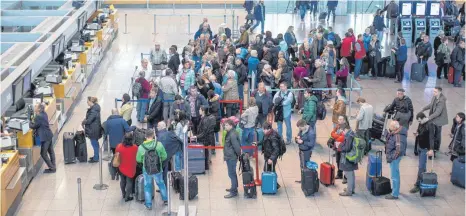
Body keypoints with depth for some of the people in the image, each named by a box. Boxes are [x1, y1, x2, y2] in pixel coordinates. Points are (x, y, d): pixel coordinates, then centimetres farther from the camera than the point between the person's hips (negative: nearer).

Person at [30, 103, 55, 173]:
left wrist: (29, 123, 6)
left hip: (45, 137, -10)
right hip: (49, 135, 10)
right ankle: (53, 167, 27)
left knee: (43, 153, 1)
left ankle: (52, 168, 7)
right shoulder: (44, 114, 5)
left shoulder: (38, 117, -24)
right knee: (51, 151, 17)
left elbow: (34, 126, -10)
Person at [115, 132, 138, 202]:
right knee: (129, 182, 13)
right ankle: (127, 197, 22)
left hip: (121, 168, 3)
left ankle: (123, 194, 40)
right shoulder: (135, 147, -24)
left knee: (122, 181, 22)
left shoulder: (119, 146, -18)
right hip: (130, 169, -3)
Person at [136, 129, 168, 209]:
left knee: (147, 186, 17)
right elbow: (164, 156, -7)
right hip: (158, 169, 1)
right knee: (161, 183, 24)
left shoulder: (141, 147, -16)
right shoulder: (159, 144, -17)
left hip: (146, 171, -1)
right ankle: (165, 200, 39)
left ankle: (148, 204, 24)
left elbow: (138, 159, -4)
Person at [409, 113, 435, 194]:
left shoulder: (430, 125, -17)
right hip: (419, 147, 8)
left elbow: (431, 137, -24)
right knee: (422, 166, 17)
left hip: (425, 148, -8)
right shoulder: (421, 124, 5)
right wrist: (416, 134, -4)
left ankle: (418, 185, -3)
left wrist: (431, 149, -34)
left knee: (421, 167, -6)